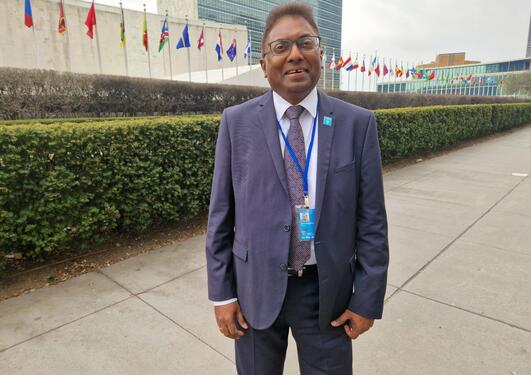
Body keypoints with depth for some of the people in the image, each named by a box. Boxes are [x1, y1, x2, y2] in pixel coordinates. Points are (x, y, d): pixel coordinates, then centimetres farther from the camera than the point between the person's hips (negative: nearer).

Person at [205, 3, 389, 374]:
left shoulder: (358, 124, -6)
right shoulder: (236, 122, -5)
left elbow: (372, 220, -4)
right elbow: (221, 214, -2)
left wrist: (367, 299, -2)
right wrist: (222, 292, -1)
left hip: (327, 291, 0)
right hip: (256, 288, 1)